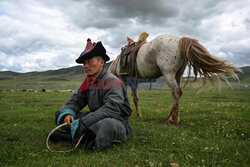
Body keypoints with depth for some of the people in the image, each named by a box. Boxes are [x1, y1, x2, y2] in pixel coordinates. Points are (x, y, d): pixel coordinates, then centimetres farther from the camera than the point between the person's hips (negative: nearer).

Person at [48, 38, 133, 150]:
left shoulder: (112, 82, -16)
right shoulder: (88, 82, 9)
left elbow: (111, 109, -28)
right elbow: (75, 101, 8)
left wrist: (83, 123, -34)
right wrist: (67, 113, -16)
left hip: (118, 123, -7)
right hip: (97, 120, 7)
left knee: (107, 124, -42)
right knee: (61, 114, 1)